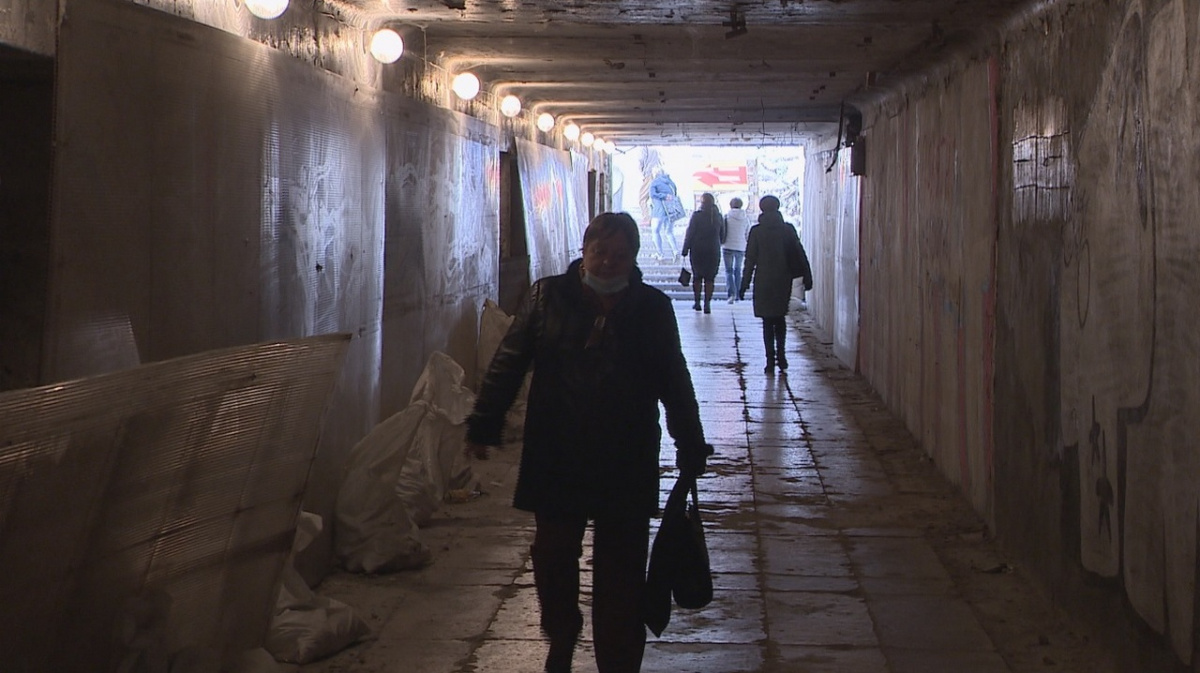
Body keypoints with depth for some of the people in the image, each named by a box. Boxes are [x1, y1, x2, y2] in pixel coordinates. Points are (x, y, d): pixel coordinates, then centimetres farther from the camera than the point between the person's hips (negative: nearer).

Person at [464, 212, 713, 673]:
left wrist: (691, 449, 9)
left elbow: (675, 384, 9)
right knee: (553, 559, 13)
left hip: (627, 467, -1)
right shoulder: (548, 297, 1)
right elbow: (508, 363, 4)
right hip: (555, 462, 1)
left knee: (621, 571, 1)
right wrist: (483, 426, 0)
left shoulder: (652, 308, 3)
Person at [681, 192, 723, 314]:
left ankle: (697, 302, 11)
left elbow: (689, 234, -7)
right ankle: (707, 303, -4)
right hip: (714, 252, 2)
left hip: (697, 250, -2)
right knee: (710, 278, 3)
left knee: (697, 277, 11)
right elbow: (722, 235, 10)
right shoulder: (719, 216, 2)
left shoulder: (697, 215, -9)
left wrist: (685, 250, -2)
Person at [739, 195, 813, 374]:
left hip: (764, 282, -2)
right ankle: (781, 355, 9)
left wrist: (745, 284, 0)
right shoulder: (788, 229, 0)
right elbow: (800, 255, 0)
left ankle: (771, 361, 1)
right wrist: (807, 277, 6)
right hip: (783, 281, 2)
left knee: (768, 321, 4)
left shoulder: (756, 231, -5)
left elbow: (750, 259, -5)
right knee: (780, 318, 18)